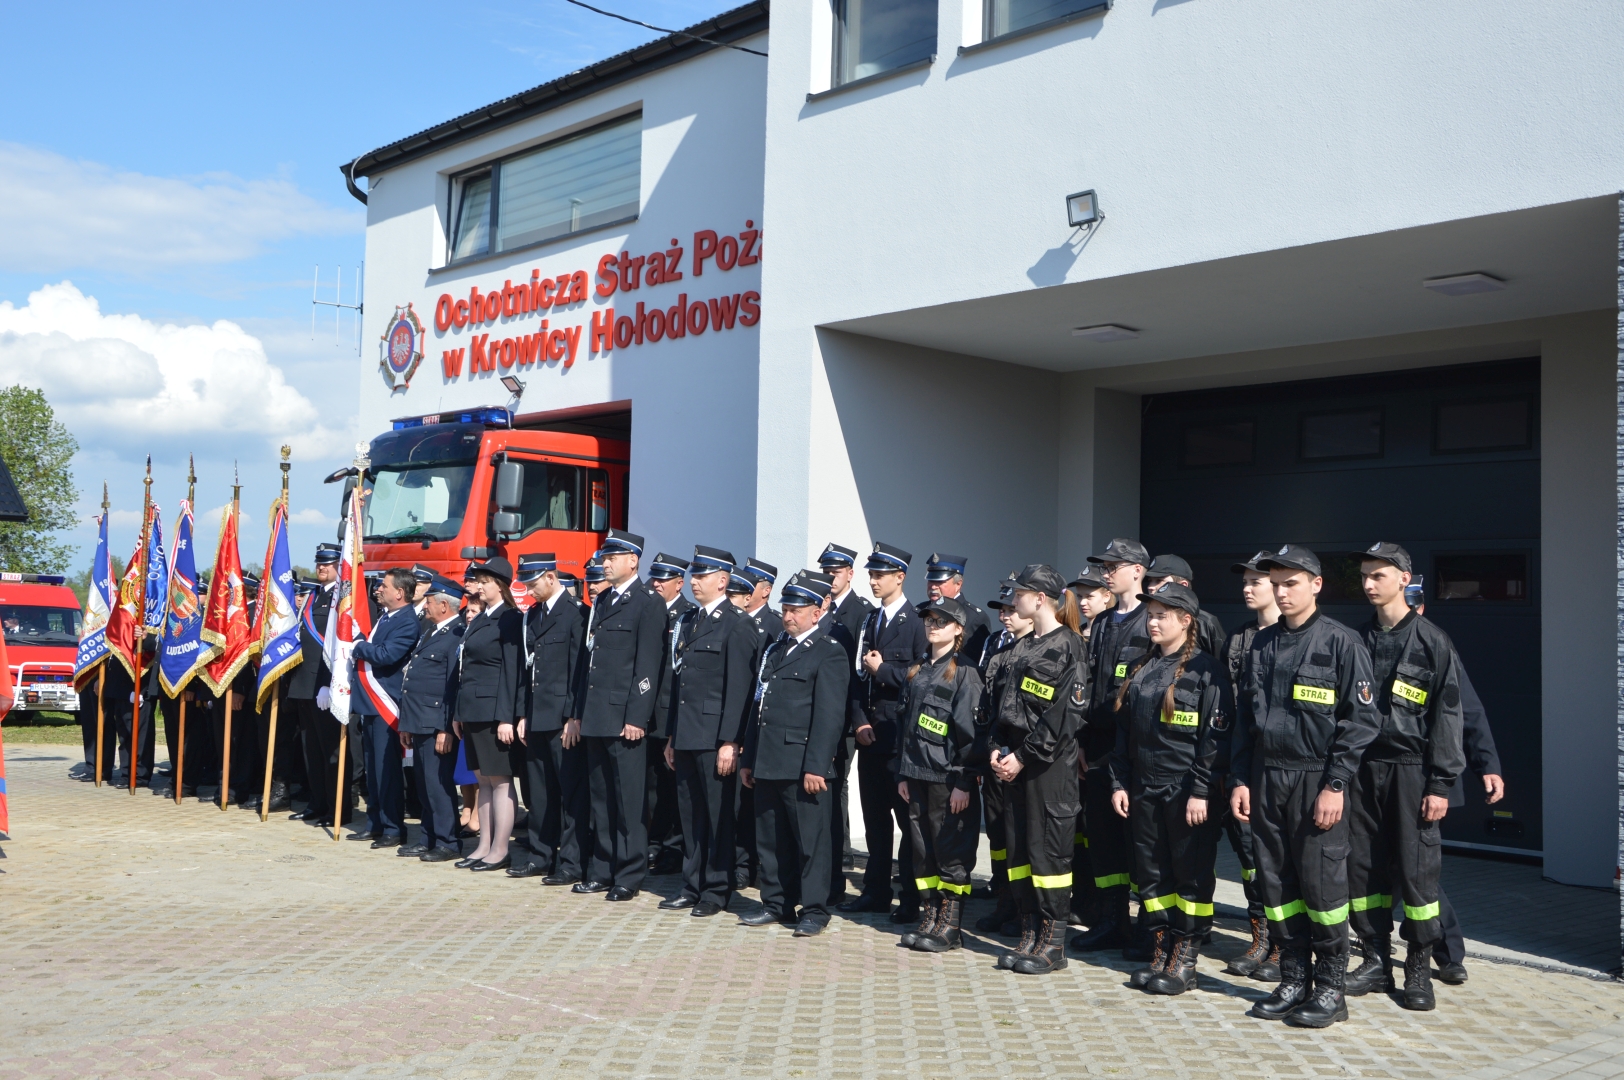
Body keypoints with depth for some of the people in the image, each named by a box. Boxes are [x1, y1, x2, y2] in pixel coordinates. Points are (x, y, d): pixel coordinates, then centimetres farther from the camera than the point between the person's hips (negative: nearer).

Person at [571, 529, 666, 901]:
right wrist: (577, 713, 16)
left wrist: (637, 718, -17)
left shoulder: (648, 604, -7)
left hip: (624, 717, -8)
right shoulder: (601, 602, 17)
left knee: (628, 800, -2)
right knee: (601, 798, 12)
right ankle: (602, 870, 20)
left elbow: (648, 666, -12)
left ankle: (629, 876, 5)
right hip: (595, 717, 8)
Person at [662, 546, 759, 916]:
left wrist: (729, 742, -17)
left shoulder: (737, 624, -8)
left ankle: (717, 891, 11)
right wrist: (672, 736, 16)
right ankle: (692, 887, 20)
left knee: (718, 815, 1)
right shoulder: (688, 621, 16)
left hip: (715, 738, -7)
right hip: (686, 736, 7)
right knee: (690, 815, 12)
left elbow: (740, 687, -13)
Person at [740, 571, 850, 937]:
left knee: (810, 840, 1)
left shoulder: (829, 655, -5)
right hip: (768, 764, 7)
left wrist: (816, 766, -18)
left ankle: (813, 910, 9)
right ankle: (776, 904, 23)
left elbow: (829, 716, -12)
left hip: (801, 765, -7)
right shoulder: (775, 649, 18)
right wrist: (748, 759, 16)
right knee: (771, 839, 12)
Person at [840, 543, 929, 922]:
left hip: (900, 735, -6)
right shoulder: (869, 621, 14)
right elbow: (858, 675, 13)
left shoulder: (916, 622, -6)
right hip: (869, 733, 6)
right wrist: (859, 721, 1)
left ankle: (913, 898, 6)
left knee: (908, 817, -1)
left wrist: (884, 670, -12)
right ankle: (876, 891, 20)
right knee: (874, 816, 12)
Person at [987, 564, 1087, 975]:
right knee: (1018, 847, 9)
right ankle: (1029, 935, 18)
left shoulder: (1067, 647, -10)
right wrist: (998, 750, 4)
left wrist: (1024, 756, -15)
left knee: (1048, 848, -3)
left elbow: (1064, 715, -16)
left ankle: (1053, 943, 6)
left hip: (1051, 762, -8)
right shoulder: (1023, 647, 15)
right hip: (1015, 761, 8)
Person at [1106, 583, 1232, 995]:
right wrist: (1119, 783, 8)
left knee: (1191, 873, 2)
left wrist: (1202, 791, -17)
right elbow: (1124, 731, 15)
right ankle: (1160, 951, 21)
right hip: (1144, 790, 7)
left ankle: (1185, 960, 9)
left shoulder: (1205, 669, -7)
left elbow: (1215, 736, -12)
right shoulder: (1141, 670, 13)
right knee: (1151, 872, 11)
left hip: (1186, 791, -7)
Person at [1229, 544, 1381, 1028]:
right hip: (1266, 778, 6)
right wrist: (1240, 778, 9)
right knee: (1276, 884, 8)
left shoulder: (1342, 643, -5)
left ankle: (1330, 990, 11)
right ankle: (1293, 981, 20)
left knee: (1322, 884, -2)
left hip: (1316, 780, -5)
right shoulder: (1263, 644, 12)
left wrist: (1335, 784, -14)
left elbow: (1360, 720, -9)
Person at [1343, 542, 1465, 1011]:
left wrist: (1441, 783, -9)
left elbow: (1447, 714, -4)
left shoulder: (1432, 641, -2)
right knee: (1363, 866, 6)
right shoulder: (1358, 639, 11)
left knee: (1416, 869, -2)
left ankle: (1419, 969, 10)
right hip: (1362, 768, 4)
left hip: (1411, 769, -4)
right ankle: (1376, 960, 18)